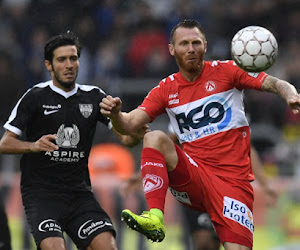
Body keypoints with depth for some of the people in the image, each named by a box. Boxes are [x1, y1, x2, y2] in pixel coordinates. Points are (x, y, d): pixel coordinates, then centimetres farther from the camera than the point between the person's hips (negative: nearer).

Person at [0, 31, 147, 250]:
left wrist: (136, 134, -18)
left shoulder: (94, 96, 9)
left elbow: (126, 137, 6)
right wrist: (34, 146, -21)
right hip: (41, 193, -3)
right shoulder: (36, 97, 0)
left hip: (80, 193, 3)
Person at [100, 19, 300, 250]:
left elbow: (276, 84, -3)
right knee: (155, 138, -26)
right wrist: (115, 114, -21)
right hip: (192, 176, 2)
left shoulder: (225, 71, 2)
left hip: (233, 178, -2)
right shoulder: (166, 89, 9)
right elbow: (129, 126, 2)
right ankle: (155, 218, -35)